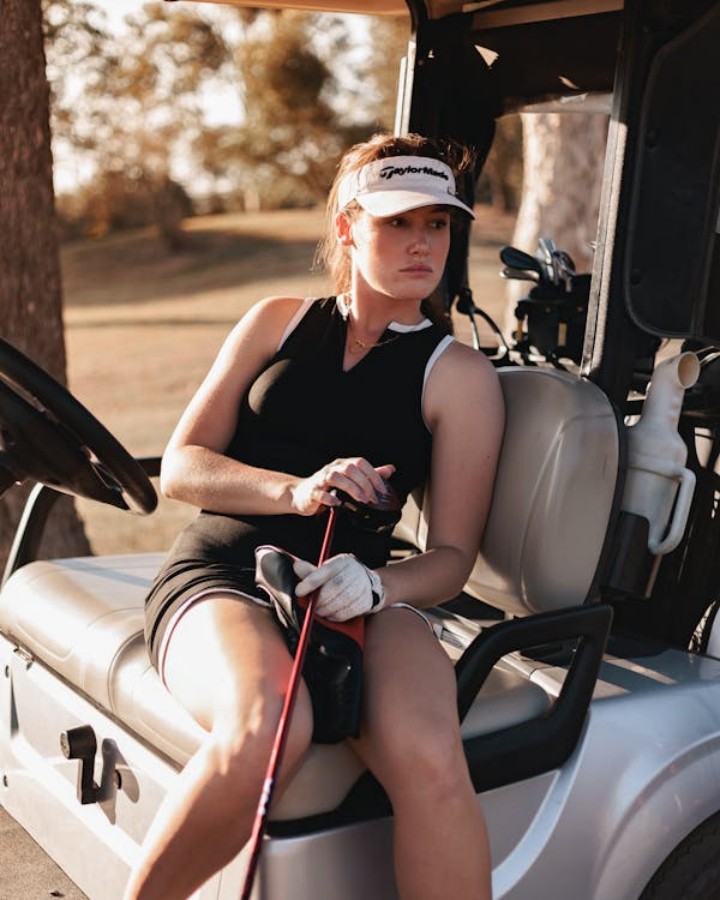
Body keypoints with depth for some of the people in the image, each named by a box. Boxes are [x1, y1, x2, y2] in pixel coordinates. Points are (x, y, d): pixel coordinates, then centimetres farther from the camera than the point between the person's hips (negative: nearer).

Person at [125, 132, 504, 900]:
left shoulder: (460, 376, 12)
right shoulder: (279, 323, 17)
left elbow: (451, 556, 8)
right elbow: (179, 469, 10)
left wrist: (375, 585, -16)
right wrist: (296, 490, -9)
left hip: (356, 593, 0)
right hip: (218, 573, 0)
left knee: (428, 755, -34)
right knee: (264, 730, -35)